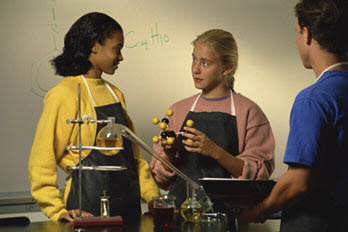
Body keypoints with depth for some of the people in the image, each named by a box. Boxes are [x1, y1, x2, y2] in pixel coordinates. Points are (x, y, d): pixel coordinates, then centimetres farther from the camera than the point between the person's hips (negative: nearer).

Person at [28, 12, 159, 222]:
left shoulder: (115, 94, 14)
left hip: (129, 206, 7)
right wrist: (58, 211, -19)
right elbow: (41, 163, -11)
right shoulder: (65, 95, -10)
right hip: (89, 209, -7)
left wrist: (154, 197, 8)